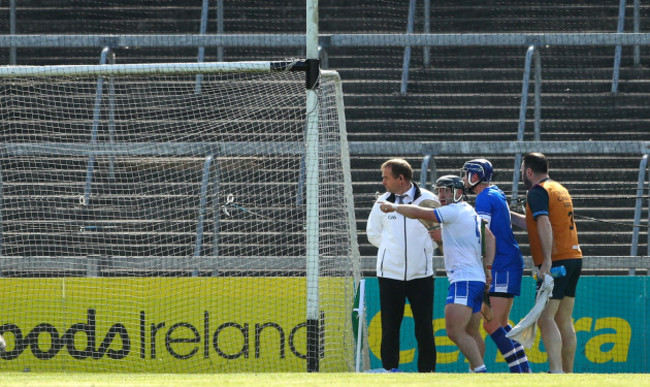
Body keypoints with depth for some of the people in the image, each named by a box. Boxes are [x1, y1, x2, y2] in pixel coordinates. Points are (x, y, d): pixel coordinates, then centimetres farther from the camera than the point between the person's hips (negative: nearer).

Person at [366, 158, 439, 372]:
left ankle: (427, 371, 8)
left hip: (421, 274, -1)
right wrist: (393, 248, 7)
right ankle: (390, 369, 6)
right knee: (390, 326, 1)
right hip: (390, 273, 2)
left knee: (424, 327, 1)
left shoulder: (428, 199, -1)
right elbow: (373, 233, 16)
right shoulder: (382, 202, 5)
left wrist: (423, 248, 1)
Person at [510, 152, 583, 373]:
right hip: (574, 257, 9)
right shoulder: (560, 190, 20)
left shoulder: (537, 192, -7)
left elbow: (544, 225, -21)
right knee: (564, 321, 11)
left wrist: (547, 260, -26)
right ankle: (568, 374, 11)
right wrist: (508, 214, 32)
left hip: (556, 262, -9)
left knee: (545, 319, -13)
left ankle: (556, 371, -25)